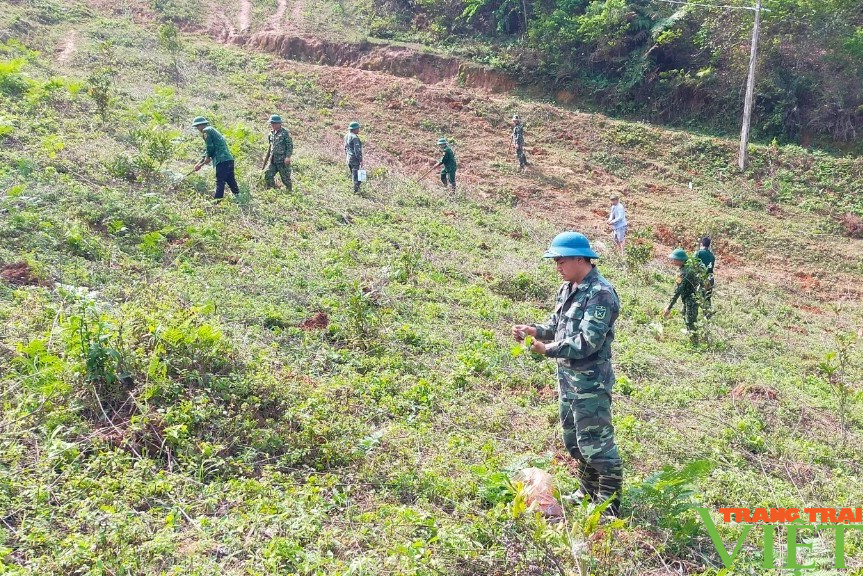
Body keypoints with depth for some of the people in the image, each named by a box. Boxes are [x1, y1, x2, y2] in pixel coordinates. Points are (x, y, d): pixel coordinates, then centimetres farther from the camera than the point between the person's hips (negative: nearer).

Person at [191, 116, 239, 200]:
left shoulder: (206, 131, -3)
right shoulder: (212, 130, 27)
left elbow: (210, 147, -10)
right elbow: (208, 149, 28)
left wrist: (207, 158, 7)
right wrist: (200, 163, 25)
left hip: (222, 160, -9)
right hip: (229, 158, 9)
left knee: (220, 181, -8)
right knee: (231, 180, 14)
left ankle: (217, 198, -8)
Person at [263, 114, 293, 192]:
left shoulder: (285, 133, -9)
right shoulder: (271, 133, 12)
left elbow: (290, 146, -12)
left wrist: (288, 157, -23)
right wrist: (266, 157, 22)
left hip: (283, 161, -7)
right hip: (273, 161, 7)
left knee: (285, 178, 1)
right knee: (267, 176, -1)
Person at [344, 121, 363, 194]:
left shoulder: (347, 136, 9)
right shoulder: (355, 137, -19)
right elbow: (357, 150, -20)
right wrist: (361, 160, -17)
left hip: (349, 158, 9)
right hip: (355, 159, -9)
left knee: (353, 174, 16)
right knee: (356, 175, -3)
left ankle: (356, 188, 23)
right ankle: (356, 190, -1)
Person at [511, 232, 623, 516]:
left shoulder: (600, 293, -19)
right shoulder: (568, 289, 9)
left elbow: (588, 342, -25)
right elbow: (557, 325, 18)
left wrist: (549, 349, -22)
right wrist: (534, 330, 0)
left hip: (590, 382, -10)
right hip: (568, 378, 10)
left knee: (595, 443, -3)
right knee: (572, 439, 20)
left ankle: (609, 505, 10)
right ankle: (588, 492, 37)